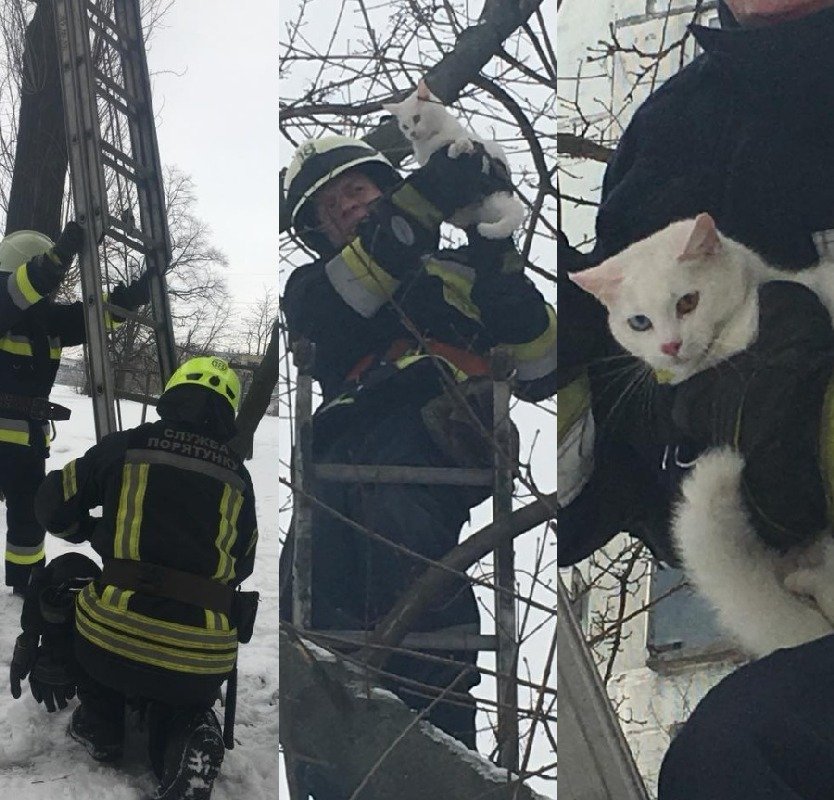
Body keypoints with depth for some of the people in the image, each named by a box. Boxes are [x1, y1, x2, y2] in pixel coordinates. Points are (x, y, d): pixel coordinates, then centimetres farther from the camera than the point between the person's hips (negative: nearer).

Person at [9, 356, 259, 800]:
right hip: (201, 665, 2)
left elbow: (52, 506, 13)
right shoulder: (236, 475, 9)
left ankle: (99, 724, 25)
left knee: (61, 579, 29)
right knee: (179, 709, 34)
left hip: (110, 643, -2)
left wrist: (94, 533, 33)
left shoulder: (126, 446, 3)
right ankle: (189, 748, -1)